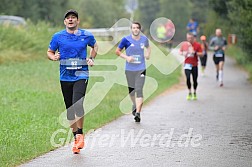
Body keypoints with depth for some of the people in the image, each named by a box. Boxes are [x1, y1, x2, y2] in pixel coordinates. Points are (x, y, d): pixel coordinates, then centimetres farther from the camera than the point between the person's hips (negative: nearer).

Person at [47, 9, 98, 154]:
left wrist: (92, 59, 9)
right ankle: (76, 137, 20)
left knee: (78, 104, -22)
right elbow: (50, 52, 14)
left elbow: (95, 46, 24)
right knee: (70, 109, 7)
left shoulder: (87, 36, 4)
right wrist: (53, 57, -8)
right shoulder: (58, 37, 4)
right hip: (65, 76, 2)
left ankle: (80, 135, -8)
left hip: (81, 75, -2)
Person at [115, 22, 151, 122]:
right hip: (129, 69, 0)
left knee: (139, 90, -13)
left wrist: (148, 54, 6)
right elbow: (117, 51, 4)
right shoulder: (126, 40, -4)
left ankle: (138, 113, -17)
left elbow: (148, 47, 27)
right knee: (131, 90, 12)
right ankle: (134, 105, 42)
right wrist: (126, 57, -12)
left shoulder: (144, 39, 4)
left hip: (141, 69, 0)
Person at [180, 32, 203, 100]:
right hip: (187, 64, 0)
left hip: (194, 65, 0)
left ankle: (194, 93, 23)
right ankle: (189, 93, 2)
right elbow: (180, 51, 15)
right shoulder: (184, 44, 3)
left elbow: (201, 54, -4)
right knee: (188, 78, -13)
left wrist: (195, 53, -20)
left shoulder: (197, 45, -3)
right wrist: (183, 53, -7)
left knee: (195, 80, 4)